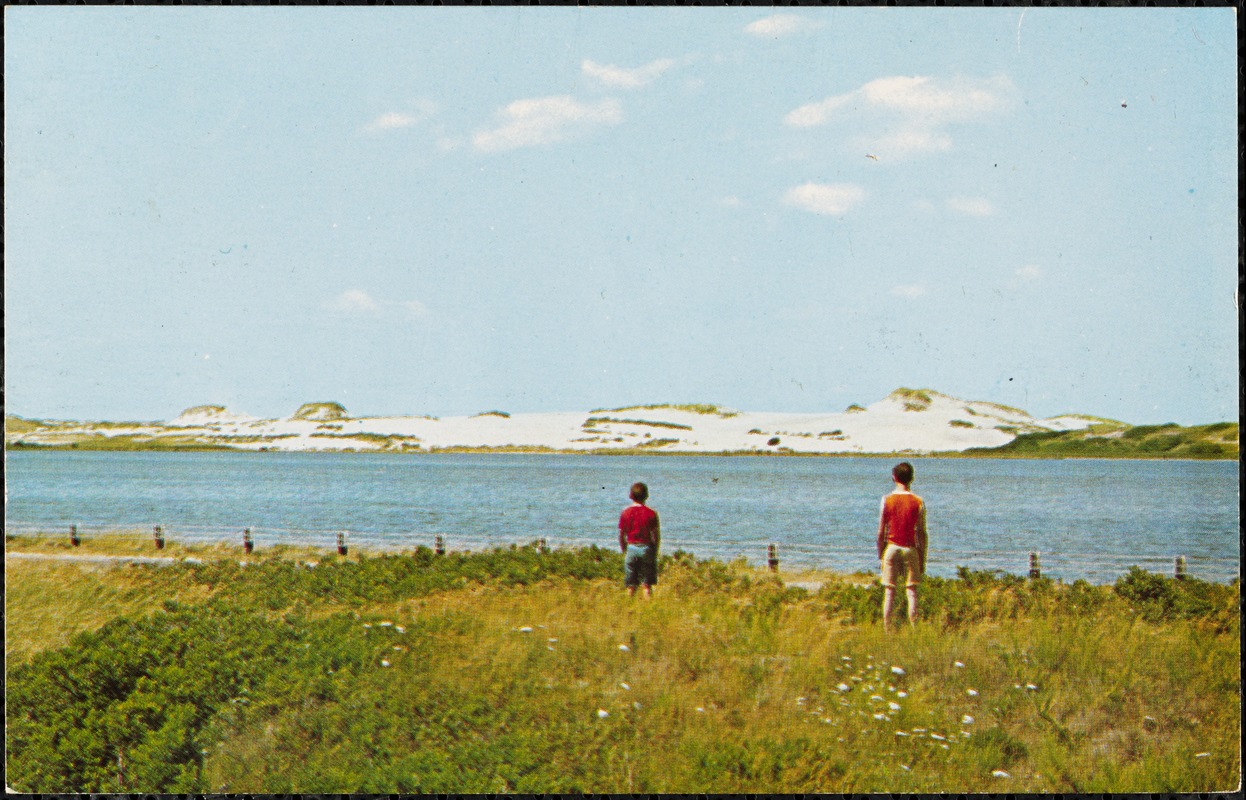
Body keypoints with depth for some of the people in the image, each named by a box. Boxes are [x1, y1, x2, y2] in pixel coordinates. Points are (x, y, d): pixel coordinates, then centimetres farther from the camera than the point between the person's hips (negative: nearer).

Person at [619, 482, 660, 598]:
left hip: (631, 547, 1)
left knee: (631, 586, 6)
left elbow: (621, 536, 3)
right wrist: (655, 551, 10)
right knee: (647, 585, 3)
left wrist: (624, 551, 14)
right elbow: (657, 535, -2)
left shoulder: (625, 513, 1)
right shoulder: (651, 513, -4)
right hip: (647, 548, -1)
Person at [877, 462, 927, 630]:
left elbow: (881, 532, -2)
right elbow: (922, 533, -2)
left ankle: (887, 629, 3)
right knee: (912, 591, 3)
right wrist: (922, 559, 6)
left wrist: (880, 554, 9)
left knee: (889, 591, 4)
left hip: (891, 547, 0)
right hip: (910, 549, 0)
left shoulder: (887, 500, -3)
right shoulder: (918, 502, -3)